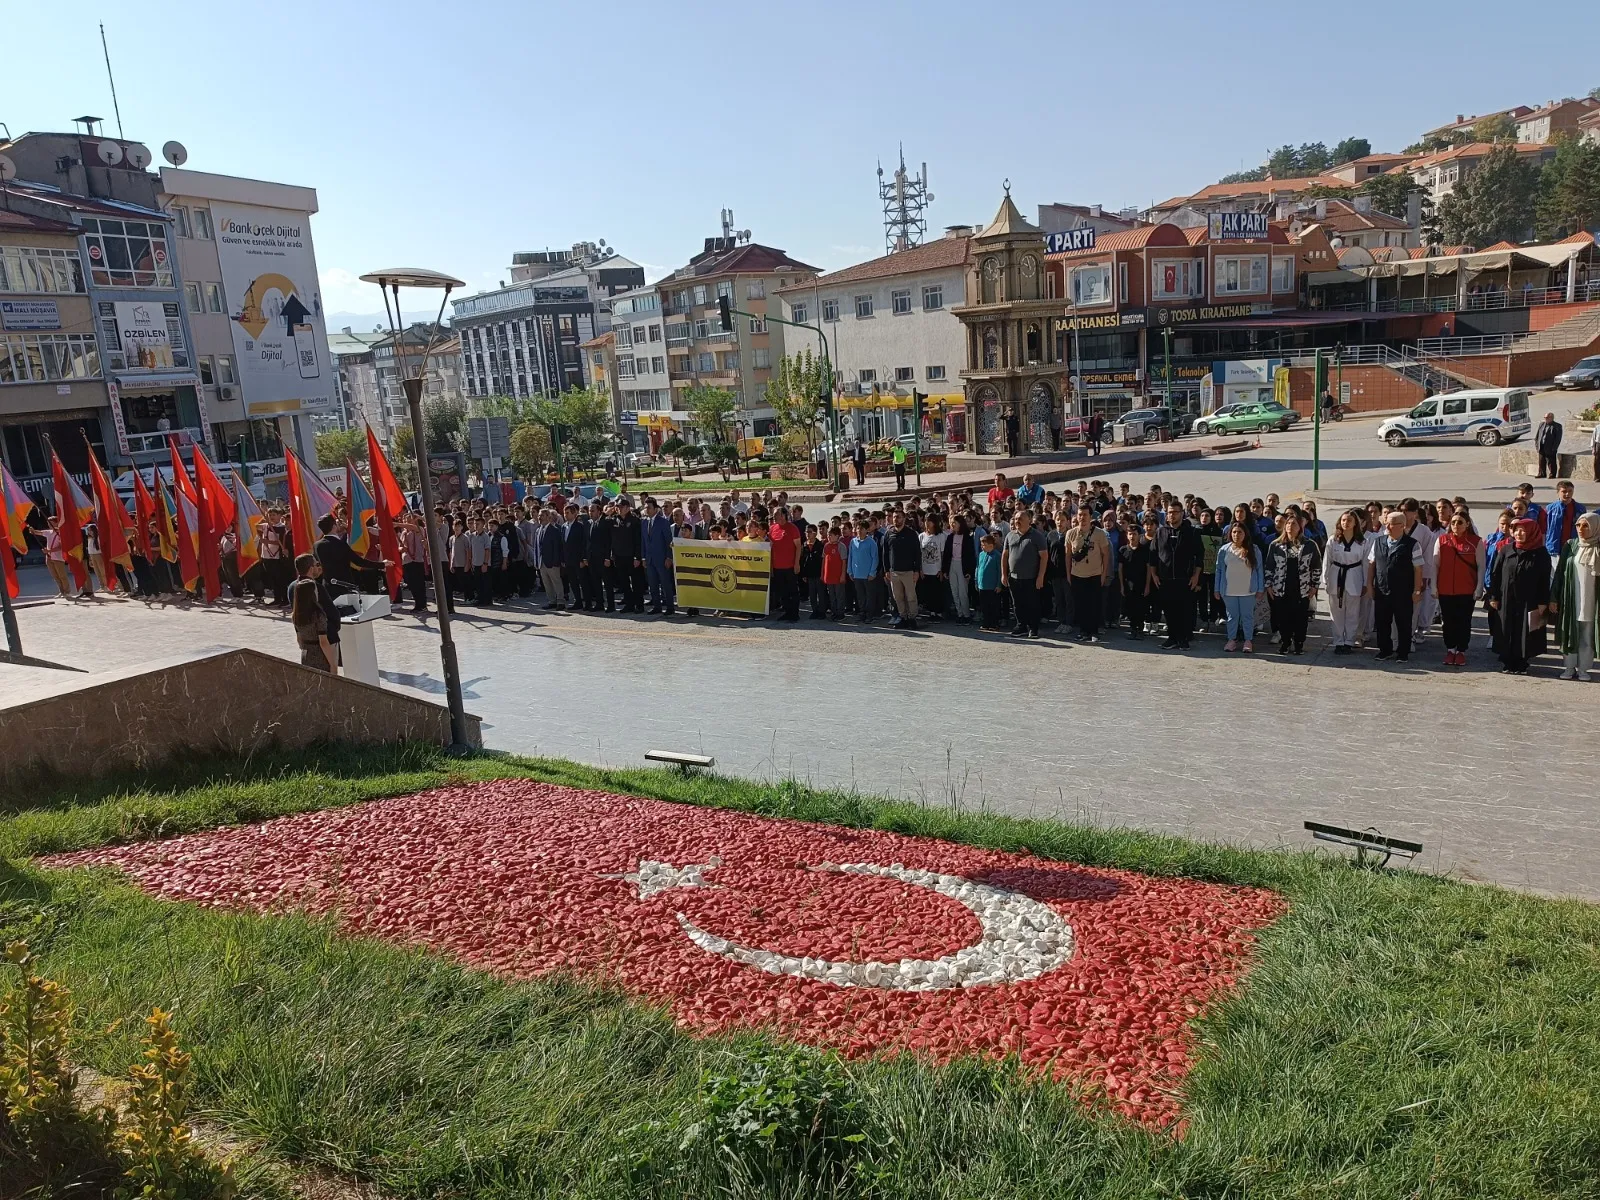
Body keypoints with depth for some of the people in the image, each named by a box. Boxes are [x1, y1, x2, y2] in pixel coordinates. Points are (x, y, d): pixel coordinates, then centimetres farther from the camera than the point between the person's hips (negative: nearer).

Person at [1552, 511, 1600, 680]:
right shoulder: (1570, 546, 3)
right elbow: (1559, 572, 5)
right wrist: (1553, 598, 1)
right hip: (1570, 600, 1)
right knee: (1570, 633, 5)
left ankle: (1583, 668, 14)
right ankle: (1569, 667, 14)